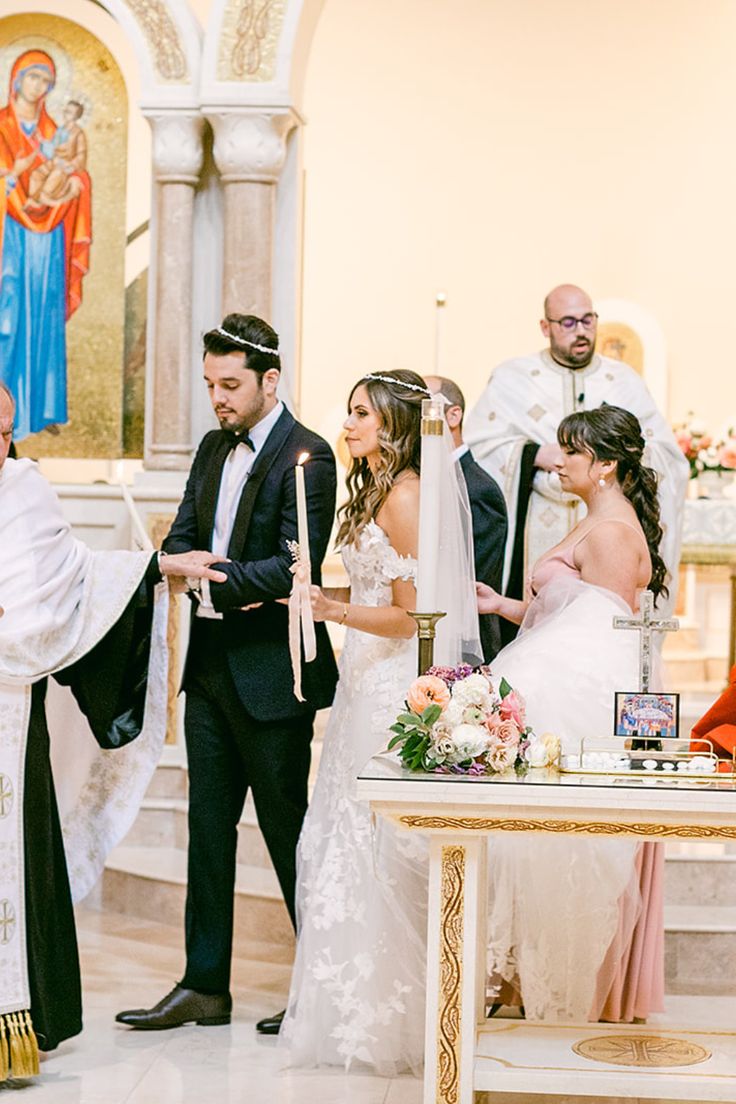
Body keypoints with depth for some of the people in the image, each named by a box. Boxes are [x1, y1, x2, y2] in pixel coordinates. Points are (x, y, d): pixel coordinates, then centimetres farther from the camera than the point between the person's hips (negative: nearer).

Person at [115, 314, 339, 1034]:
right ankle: (205, 985, 17)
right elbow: (180, 540, 10)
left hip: (271, 671, -8)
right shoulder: (214, 448, 12)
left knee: (285, 826, 1)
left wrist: (215, 580, -24)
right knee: (208, 825, 10)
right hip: (211, 665, 8)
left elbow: (296, 568, -21)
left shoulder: (306, 457, -13)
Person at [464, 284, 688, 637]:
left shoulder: (626, 383, 15)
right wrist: (535, 455, -12)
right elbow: (476, 445, 1)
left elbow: (667, 454, 9)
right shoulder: (512, 378, 10)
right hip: (535, 542, -1)